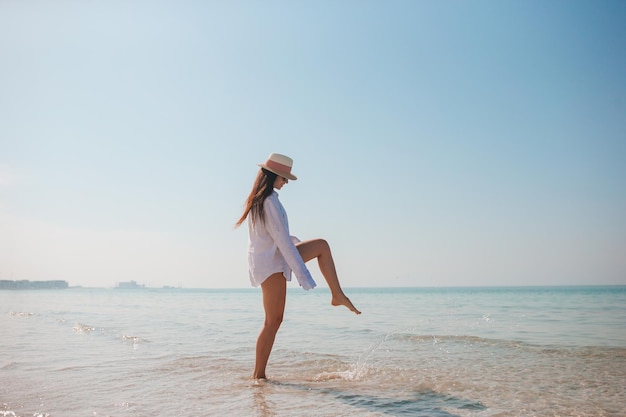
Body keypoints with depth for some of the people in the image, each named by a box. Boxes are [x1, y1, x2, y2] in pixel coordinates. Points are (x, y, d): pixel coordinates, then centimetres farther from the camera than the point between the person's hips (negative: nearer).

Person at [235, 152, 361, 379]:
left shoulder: (257, 199, 7)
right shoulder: (270, 202, -23)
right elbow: (283, 241, -25)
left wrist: (291, 239, 35)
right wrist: (303, 275, -24)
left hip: (272, 257, 10)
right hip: (271, 264, -10)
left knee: (322, 245, 15)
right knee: (273, 321, -2)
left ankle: (337, 295, 11)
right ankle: (258, 375, 7)